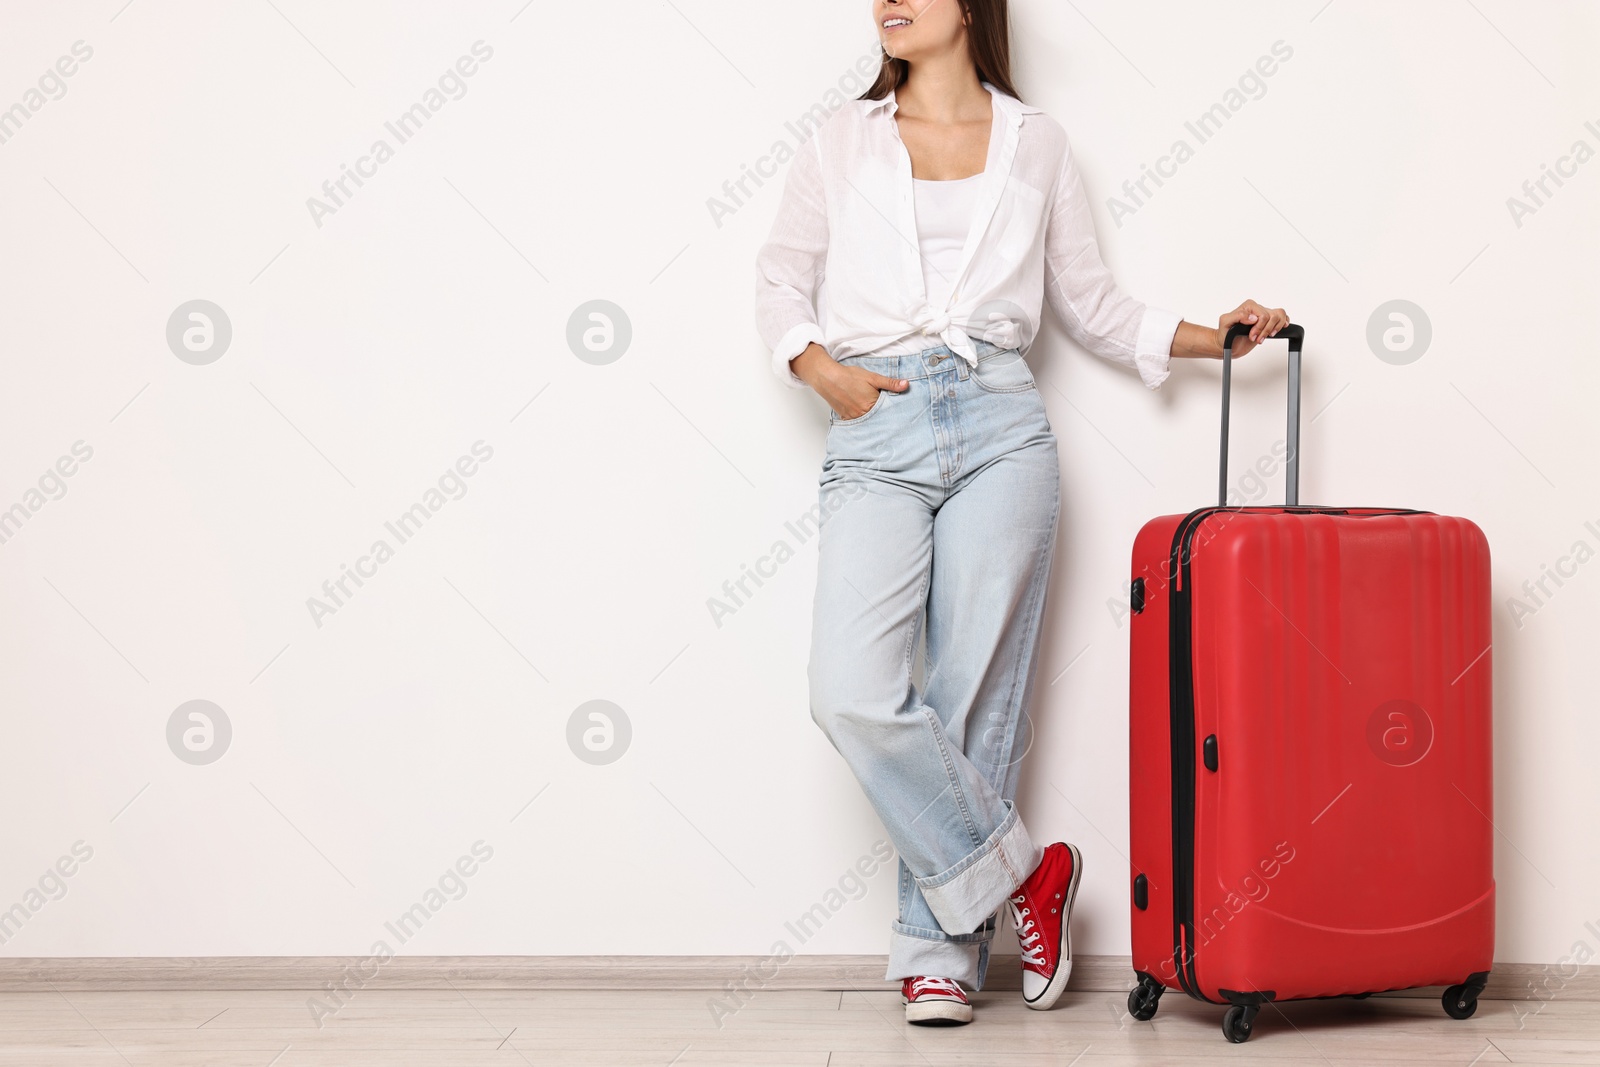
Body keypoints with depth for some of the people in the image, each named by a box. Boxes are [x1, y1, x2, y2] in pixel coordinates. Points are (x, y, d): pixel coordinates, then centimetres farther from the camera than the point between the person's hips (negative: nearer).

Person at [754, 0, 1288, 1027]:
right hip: (875, 436, 1)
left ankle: (940, 949, 11)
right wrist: (821, 369, -1)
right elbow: (783, 278, 17)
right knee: (853, 691, -14)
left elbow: (1091, 302, 18)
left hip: (999, 429, 0)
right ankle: (1022, 869, 4)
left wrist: (1213, 335, 7)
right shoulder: (842, 141, 16)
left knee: (975, 691, -3)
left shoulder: (1037, 142, 15)